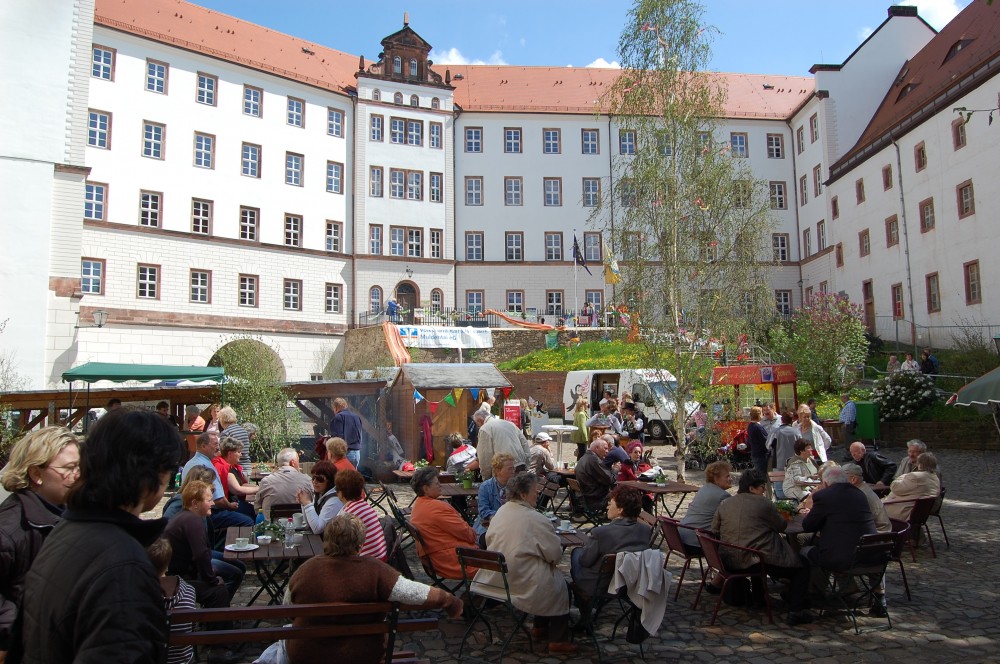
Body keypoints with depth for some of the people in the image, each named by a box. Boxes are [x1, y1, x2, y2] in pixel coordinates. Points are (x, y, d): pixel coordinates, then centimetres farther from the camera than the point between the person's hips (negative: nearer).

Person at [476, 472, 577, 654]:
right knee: (561, 584, 15)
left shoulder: (500, 511, -1)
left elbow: (489, 540, 9)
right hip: (522, 582, -7)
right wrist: (553, 559, 7)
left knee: (544, 573, 28)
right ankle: (558, 640, 19)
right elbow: (555, 554, -17)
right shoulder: (535, 519, -21)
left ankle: (540, 627, 36)